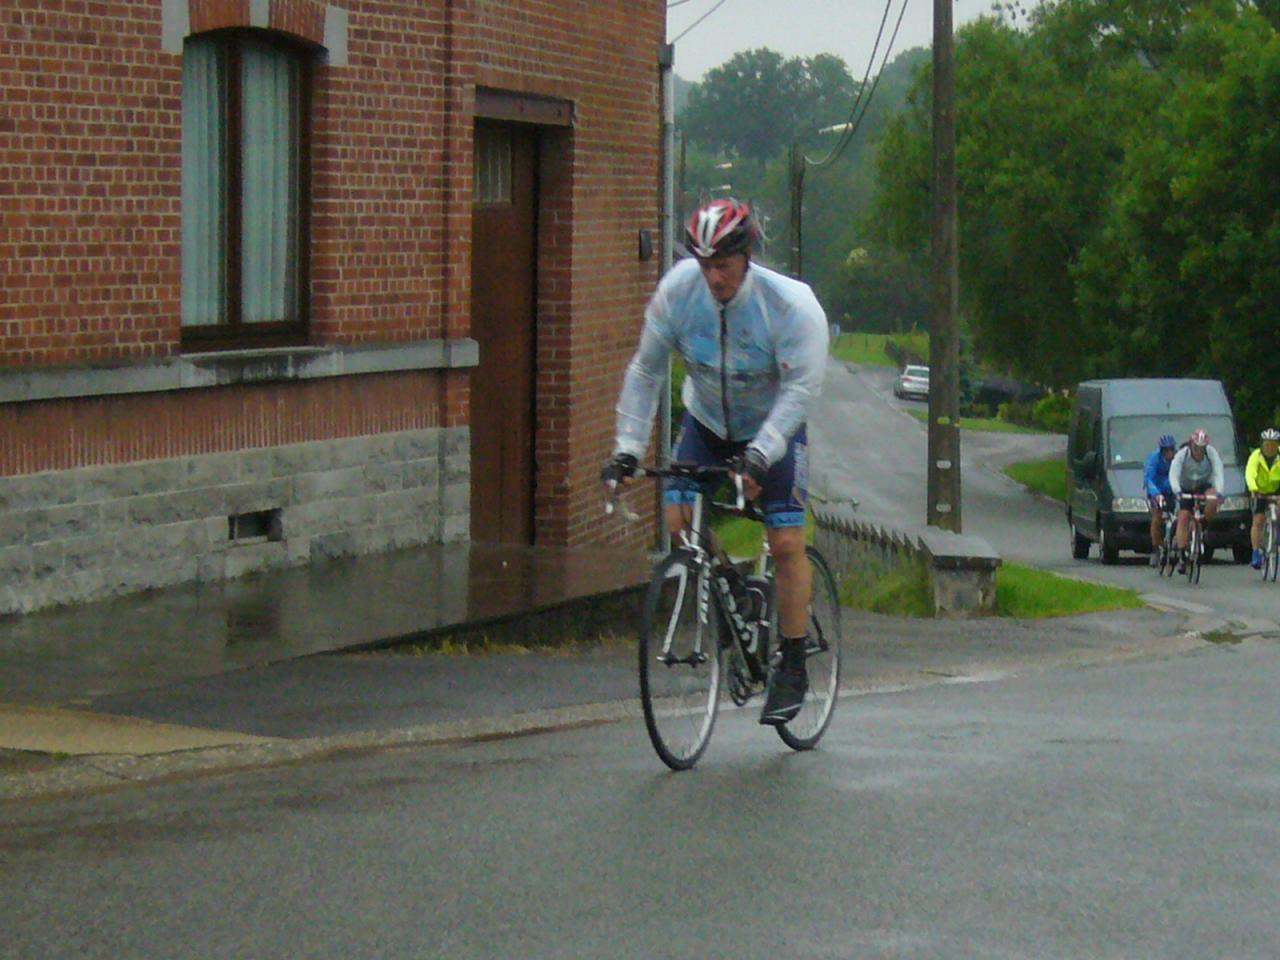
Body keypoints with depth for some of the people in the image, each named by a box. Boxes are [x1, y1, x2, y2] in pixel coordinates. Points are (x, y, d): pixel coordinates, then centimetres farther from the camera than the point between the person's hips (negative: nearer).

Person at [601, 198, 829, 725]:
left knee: (786, 544, -11)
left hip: (774, 428, -3)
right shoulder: (679, 290, -19)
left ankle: (792, 668, 1)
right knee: (680, 519, -15)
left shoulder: (791, 303, -28)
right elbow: (645, 371, -11)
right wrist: (628, 448, -17)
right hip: (706, 423, 3)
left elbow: (800, 390, -29)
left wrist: (759, 455, -40)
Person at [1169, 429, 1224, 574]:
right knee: (1183, 518, -14)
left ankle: (1203, 527, -6)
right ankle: (1181, 556, -10)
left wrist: (1218, 492, -43)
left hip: (1204, 486, 0)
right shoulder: (1182, 455, -23)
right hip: (1186, 489, 0)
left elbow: (1218, 473, -27)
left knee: (1212, 501, -33)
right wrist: (1177, 492, -51)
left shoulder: (1211, 453, -20)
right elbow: (1173, 475, -32)